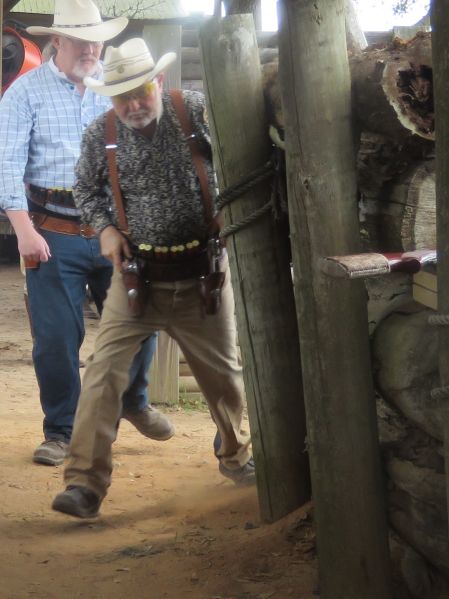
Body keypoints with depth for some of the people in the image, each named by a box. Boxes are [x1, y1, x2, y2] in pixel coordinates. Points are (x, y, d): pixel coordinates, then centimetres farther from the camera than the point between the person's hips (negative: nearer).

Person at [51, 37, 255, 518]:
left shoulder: (199, 111, -10)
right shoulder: (100, 135, -4)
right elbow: (86, 188, 14)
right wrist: (105, 228, -3)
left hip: (202, 271, 0)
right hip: (137, 272, 0)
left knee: (222, 370, 14)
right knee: (104, 370, -11)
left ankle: (235, 455, 41)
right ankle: (85, 483, -7)